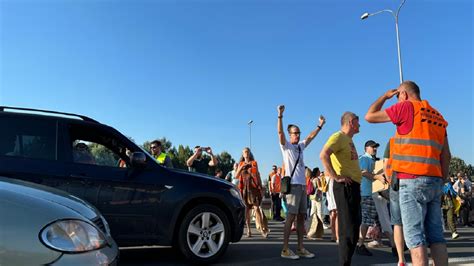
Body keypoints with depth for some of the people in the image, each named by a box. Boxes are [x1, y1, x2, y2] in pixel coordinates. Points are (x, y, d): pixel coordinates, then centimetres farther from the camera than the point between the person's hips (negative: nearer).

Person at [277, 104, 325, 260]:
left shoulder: (300, 146, 17)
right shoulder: (286, 146, -2)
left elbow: (311, 137, 30)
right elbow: (280, 132, -17)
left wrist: (320, 125, 31)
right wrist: (280, 115, -27)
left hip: (303, 185, 7)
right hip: (293, 185, -7)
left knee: (301, 217, 8)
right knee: (291, 216, -8)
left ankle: (300, 248, 15)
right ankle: (285, 249, -4)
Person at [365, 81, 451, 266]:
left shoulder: (407, 106, -2)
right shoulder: (437, 116, 20)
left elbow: (370, 116, 3)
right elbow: (446, 156, 17)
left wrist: (385, 96, 16)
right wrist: (441, 183, 19)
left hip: (412, 180, -7)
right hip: (434, 181, 7)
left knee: (414, 235, -6)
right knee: (435, 235, 8)